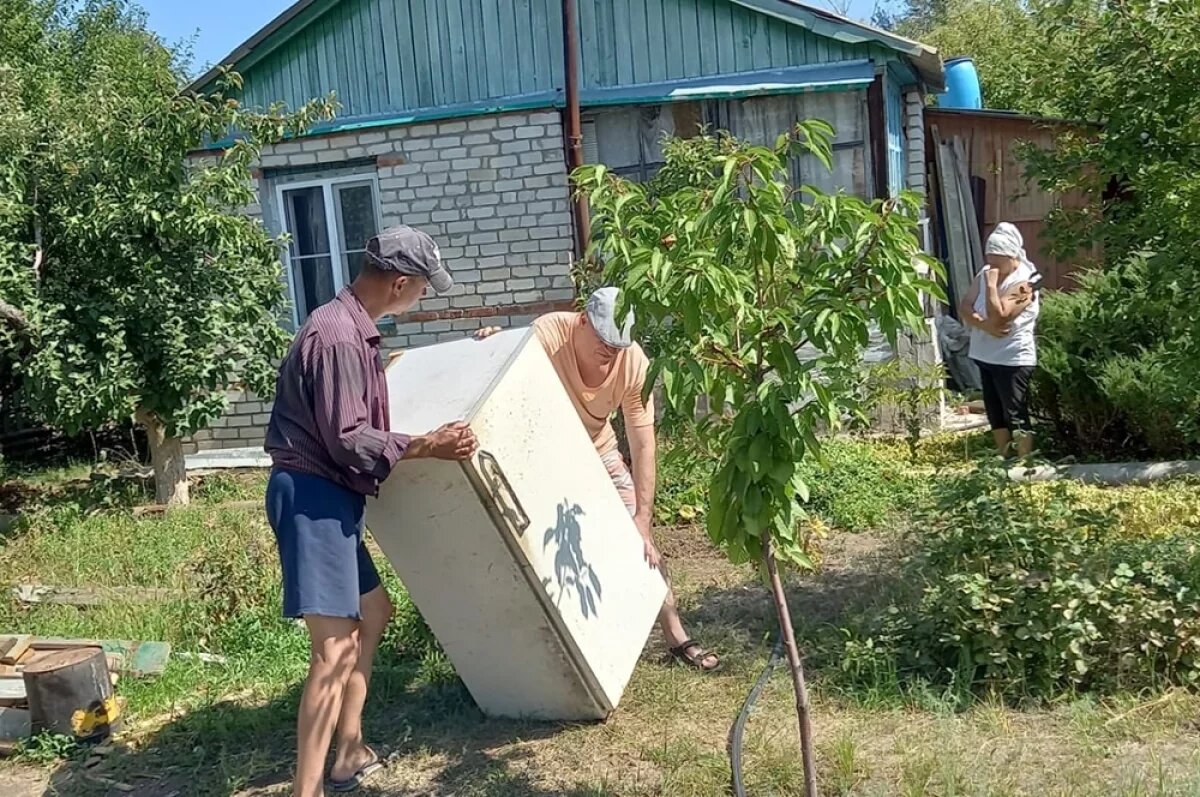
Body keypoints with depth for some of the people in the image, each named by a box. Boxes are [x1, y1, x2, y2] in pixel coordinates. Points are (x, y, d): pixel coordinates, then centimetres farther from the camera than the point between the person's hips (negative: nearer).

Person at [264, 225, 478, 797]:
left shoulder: (352, 327, 14)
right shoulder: (337, 336, -19)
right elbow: (348, 440, -22)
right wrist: (427, 446, -17)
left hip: (330, 496, 11)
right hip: (312, 496, -11)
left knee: (373, 612, 22)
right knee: (334, 648, -15)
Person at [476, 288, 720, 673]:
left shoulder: (635, 363, -27)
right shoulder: (545, 336, -33)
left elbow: (643, 446, -25)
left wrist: (642, 522, -29)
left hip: (597, 452, 1)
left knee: (640, 541, -1)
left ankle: (675, 634, 13)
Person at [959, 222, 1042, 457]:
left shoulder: (1023, 281, -16)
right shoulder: (985, 274, 6)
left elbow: (999, 317, -26)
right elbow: (964, 309, -1)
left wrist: (991, 284, -21)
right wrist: (983, 324, -17)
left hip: (1013, 360, -8)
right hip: (985, 356, 8)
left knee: (1016, 416, -4)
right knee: (995, 414, 16)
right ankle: (1006, 460, 28)